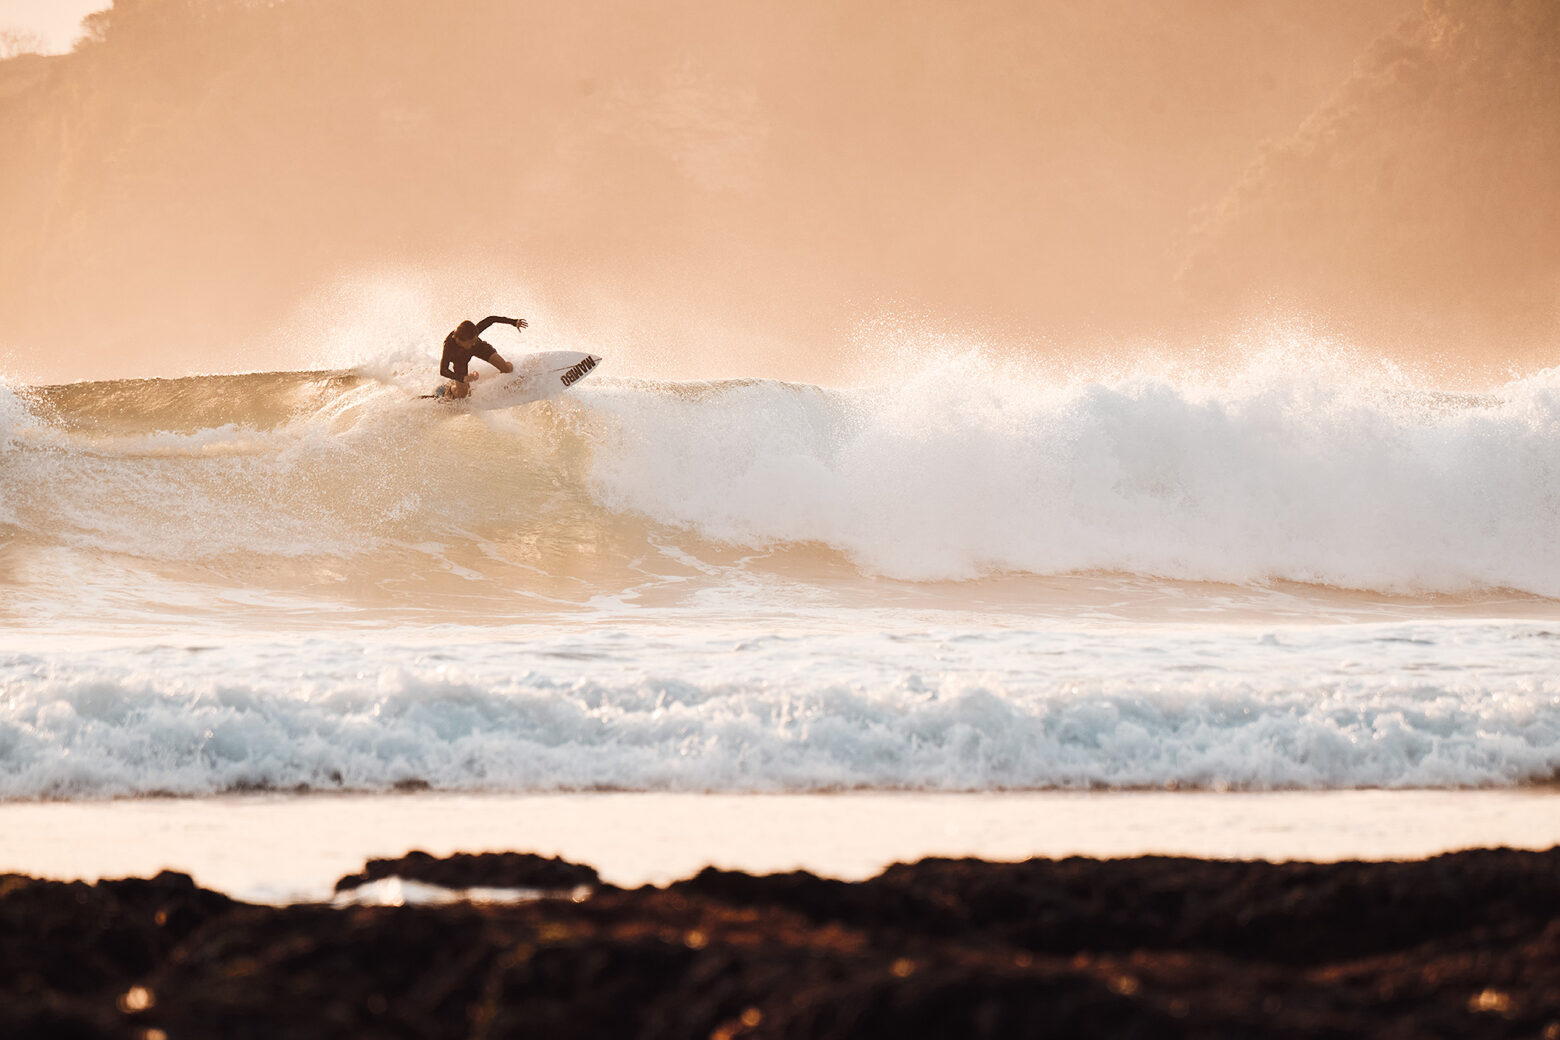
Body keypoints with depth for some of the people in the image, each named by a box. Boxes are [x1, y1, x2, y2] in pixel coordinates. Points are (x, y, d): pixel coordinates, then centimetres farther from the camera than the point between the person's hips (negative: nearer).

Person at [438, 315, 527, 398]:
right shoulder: (449, 345, -45)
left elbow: (490, 319, -26)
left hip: (479, 348, 2)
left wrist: (514, 322, -25)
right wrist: (464, 378, -59)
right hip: (460, 360, -2)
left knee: (508, 369, -6)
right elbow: (443, 371, -45)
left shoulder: (473, 333, -41)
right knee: (461, 394, -10)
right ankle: (449, 389, 26)